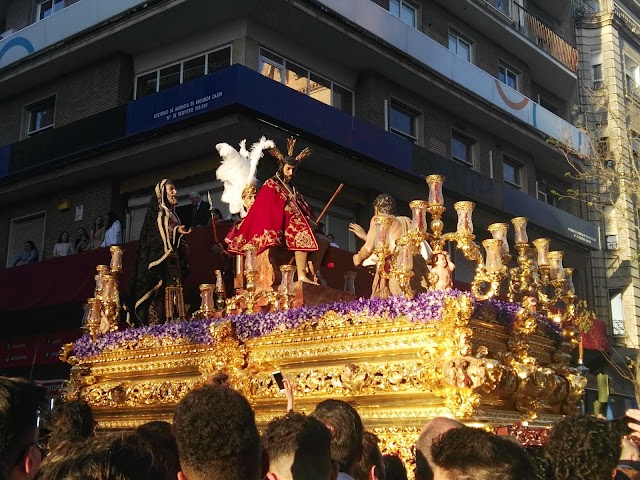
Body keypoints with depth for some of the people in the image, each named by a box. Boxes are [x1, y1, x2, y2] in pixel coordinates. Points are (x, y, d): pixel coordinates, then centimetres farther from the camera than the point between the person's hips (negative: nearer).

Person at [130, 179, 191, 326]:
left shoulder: (172, 215, 24)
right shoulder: (157, 212, 1)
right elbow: (155, 236, -14)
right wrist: (175, 231, -21)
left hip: (173, 264, 8)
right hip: (159, 261, -8)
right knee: (159, 297, -16)